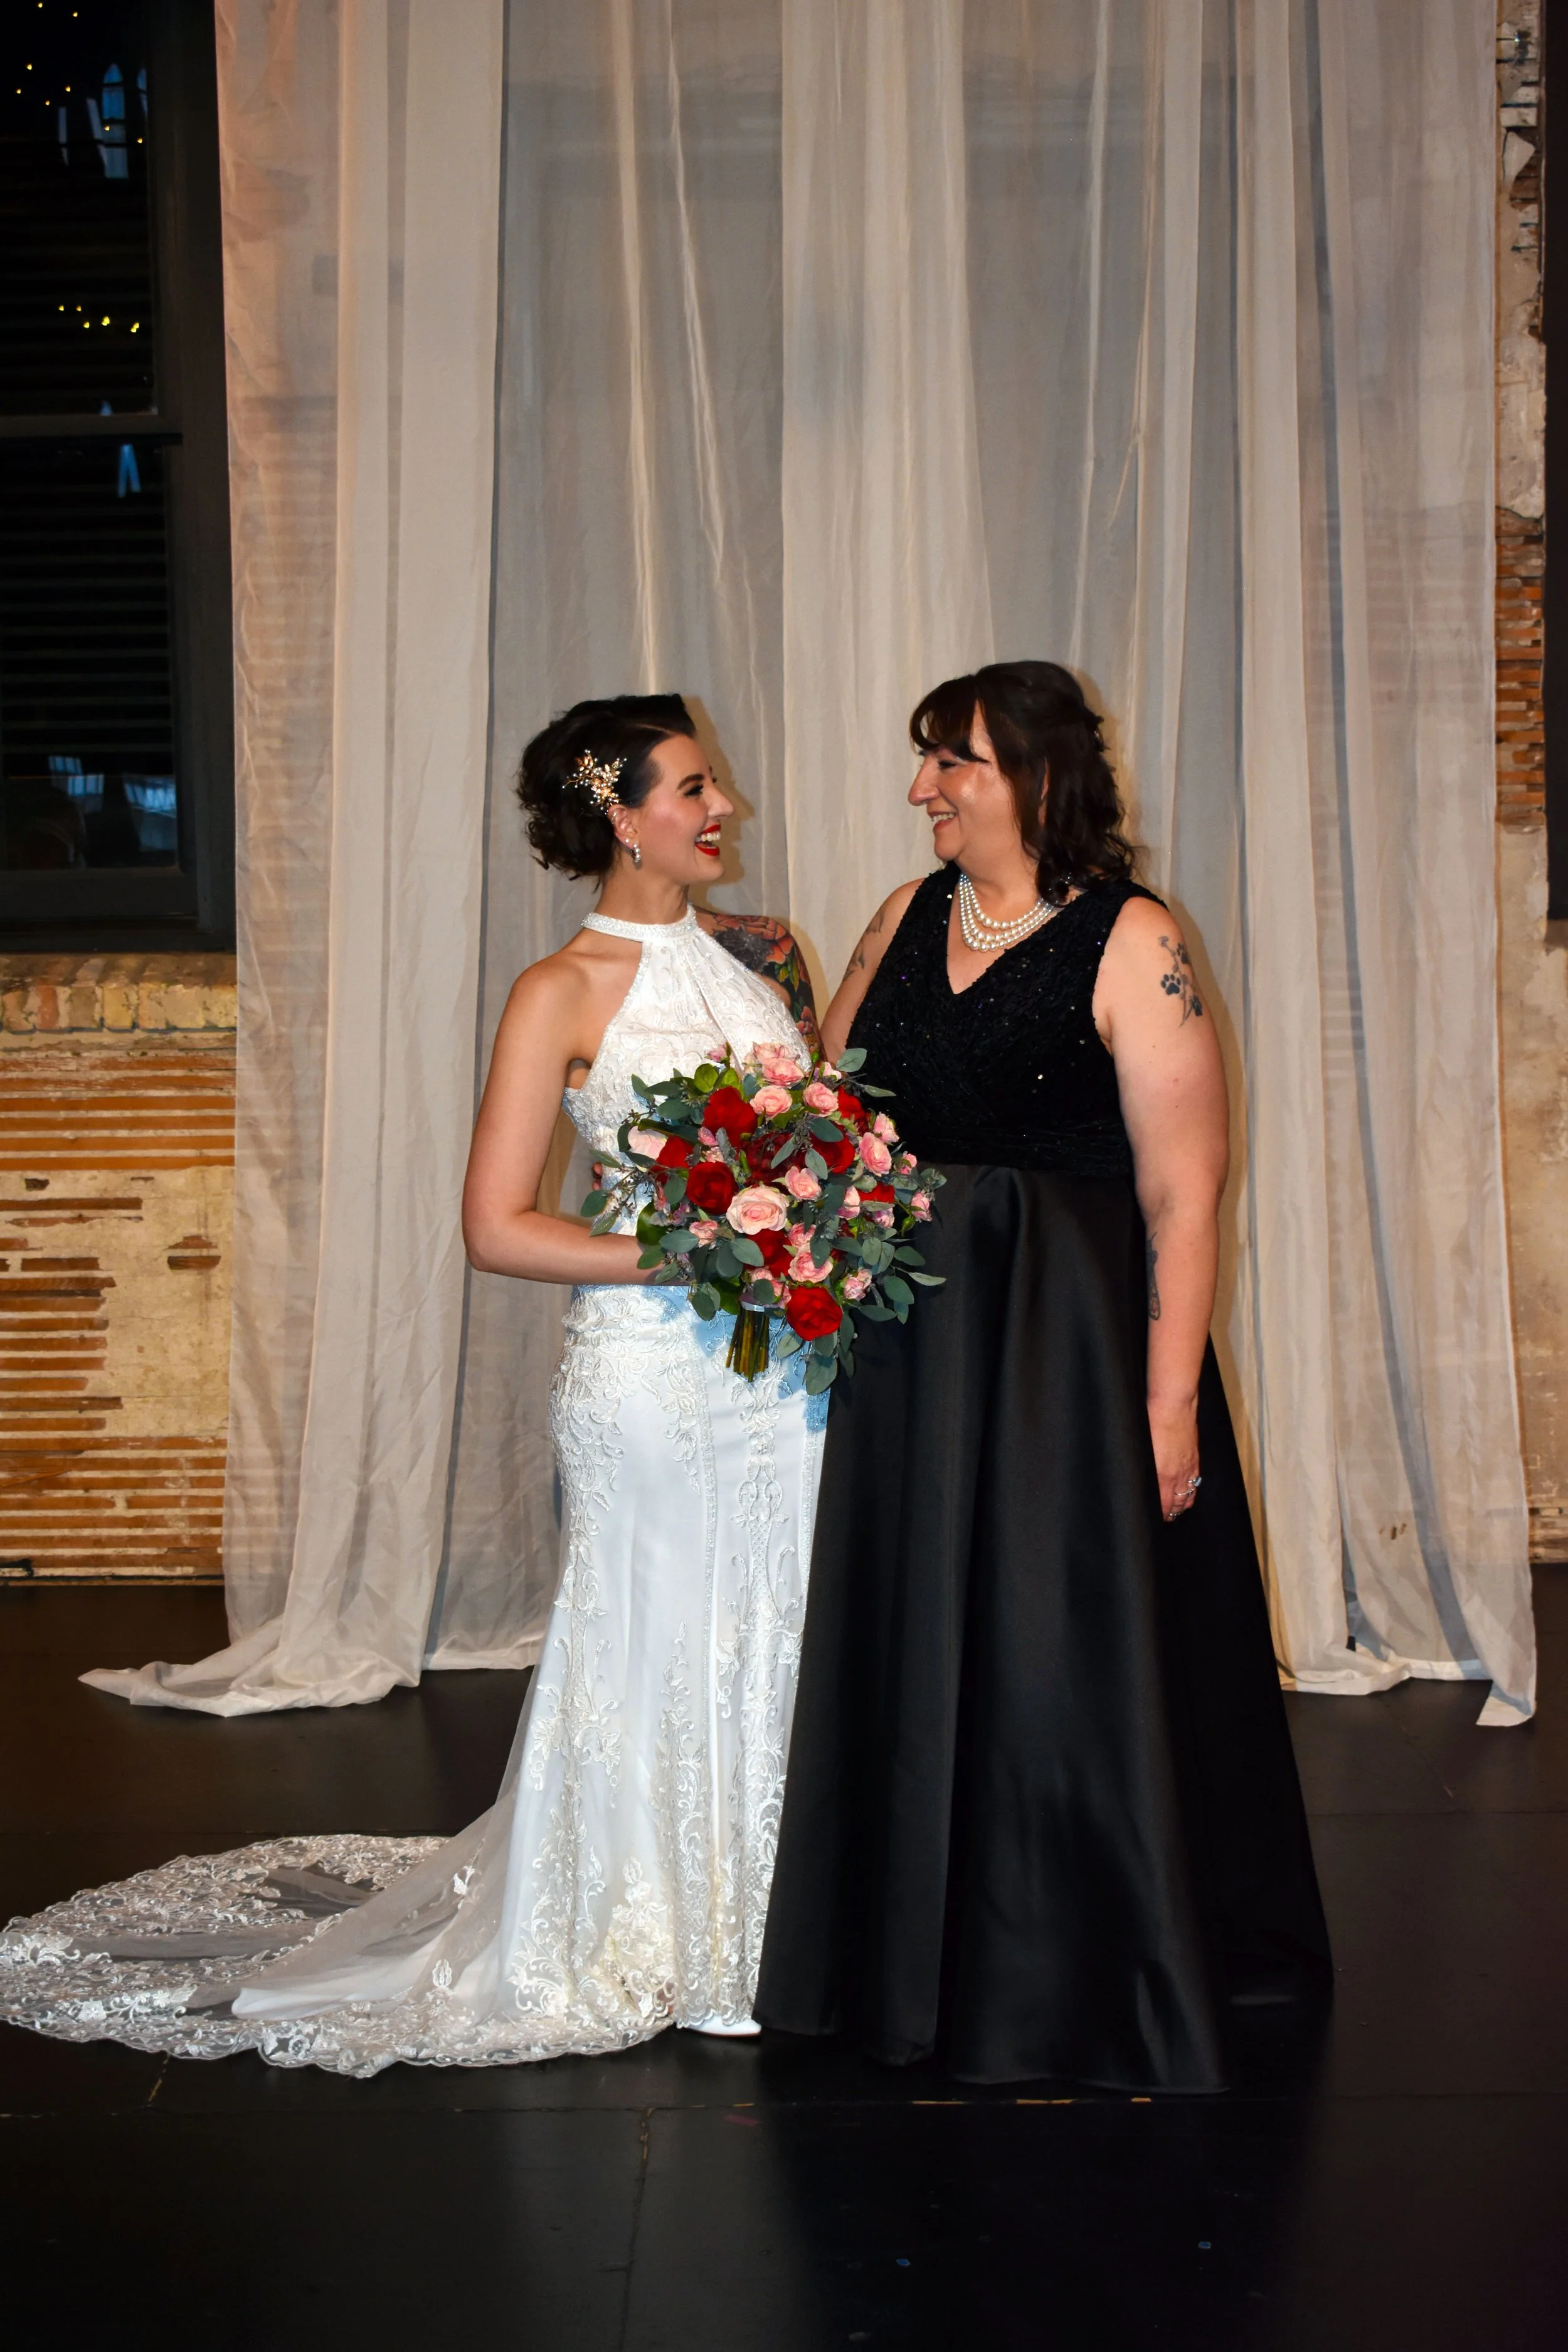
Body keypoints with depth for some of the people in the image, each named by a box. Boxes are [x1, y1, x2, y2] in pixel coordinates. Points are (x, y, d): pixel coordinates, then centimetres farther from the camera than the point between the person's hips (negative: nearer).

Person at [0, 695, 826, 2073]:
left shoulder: (758, 956, 9)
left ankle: (767, 1930, 27)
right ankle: (640, 1940, 22)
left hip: (787, 1365, 5)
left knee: (780, 1640, 10)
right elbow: (497, 1229, -10)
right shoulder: (564, 993, -6)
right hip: (651, 1373, -5)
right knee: (658, 1652, 5)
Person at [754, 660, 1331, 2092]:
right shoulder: (910, 917, 9)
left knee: (1064, 1658, 2)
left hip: (1069, 1346, -6)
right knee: (912, 1644, 14)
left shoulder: (1132, 943, -11)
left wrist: (1169, 1401, -17)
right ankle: (930, 1960, 32)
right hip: (908, 1342, 6)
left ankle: (1093, 1991, 20)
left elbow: (1182, 1197, -14)